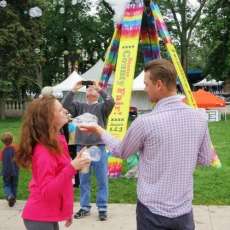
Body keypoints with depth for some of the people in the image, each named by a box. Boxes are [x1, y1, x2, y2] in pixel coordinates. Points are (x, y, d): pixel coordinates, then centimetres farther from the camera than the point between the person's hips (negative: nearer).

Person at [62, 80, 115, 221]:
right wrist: (74, 90, -9)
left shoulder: (102, 107, 6)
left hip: (99, 148, -2)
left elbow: (111, 102, -15)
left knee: (102, 180, 3)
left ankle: (102, 208, 13)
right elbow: (65, 106, -4)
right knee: (84, 180, 10)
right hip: (82, 148, 2)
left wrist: (100, 89, -14)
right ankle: (85, 207, 20)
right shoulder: (79, 106, 12)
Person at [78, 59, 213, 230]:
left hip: (153, 210, -3)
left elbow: (121, 152, 0)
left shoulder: (145, 122, -18)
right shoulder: (199, 117, -6)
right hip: (184, 210, 3)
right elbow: (206, 159, 7)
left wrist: (99, 131, 15)